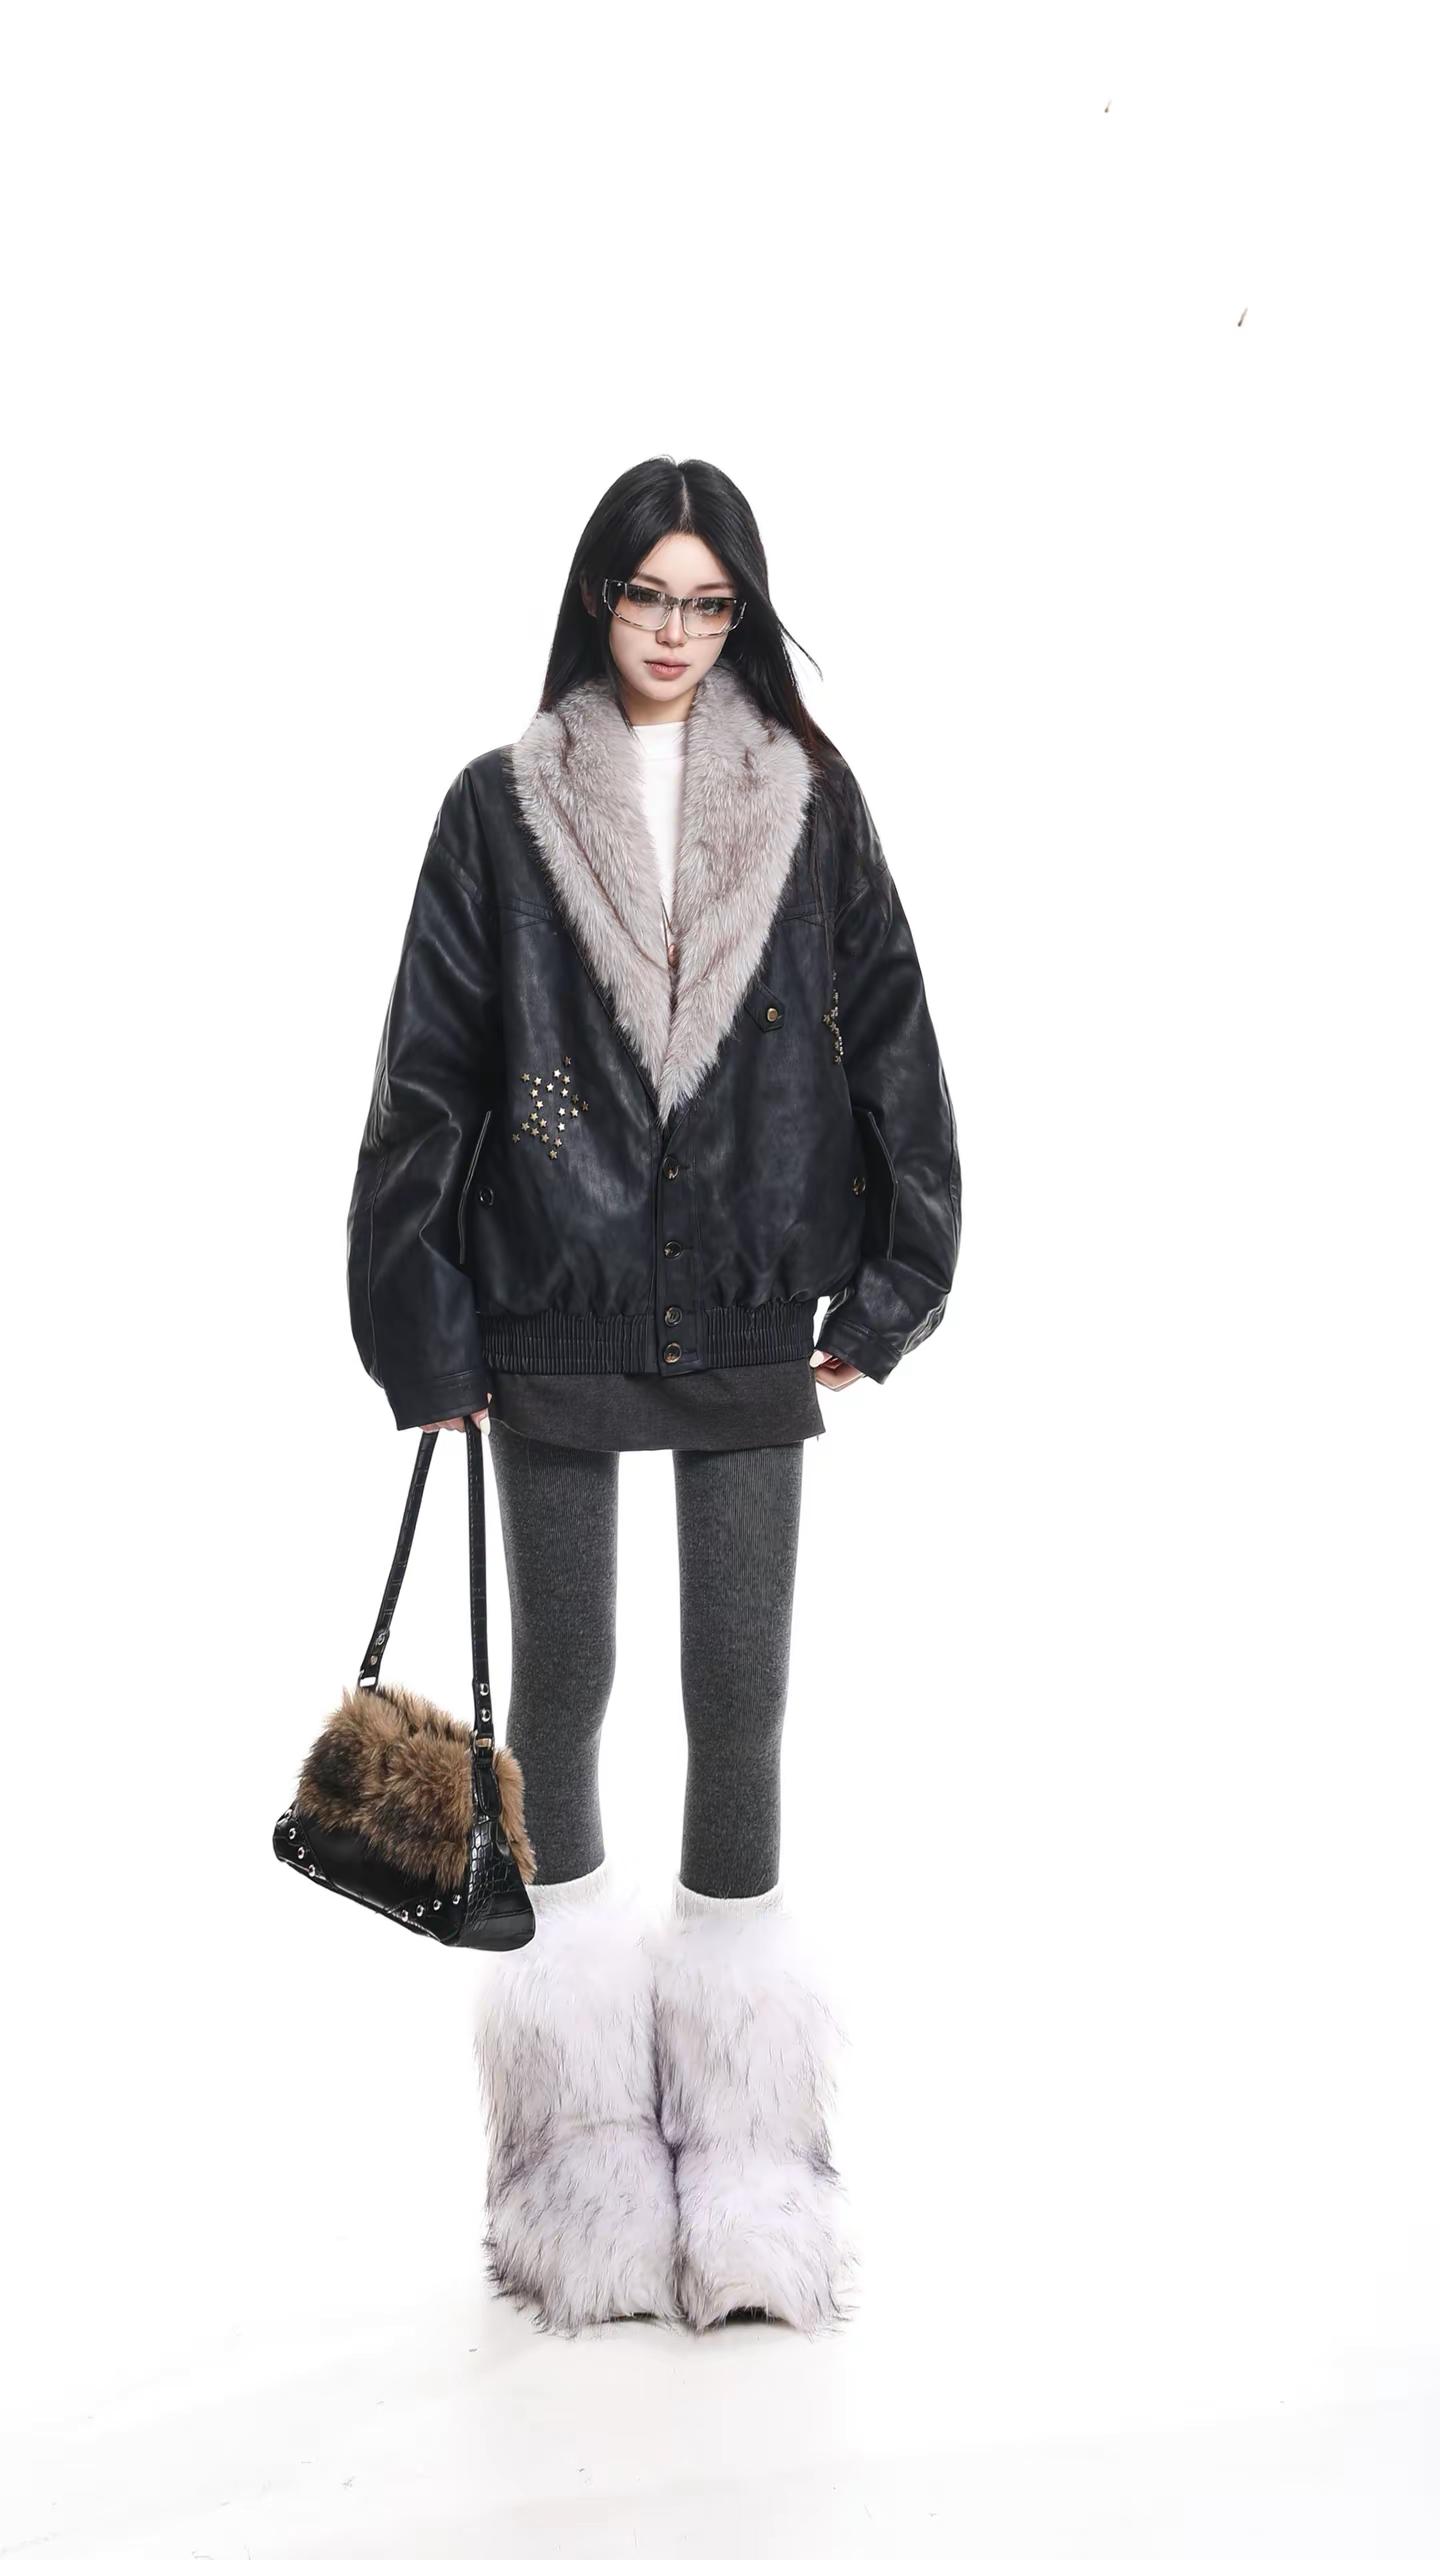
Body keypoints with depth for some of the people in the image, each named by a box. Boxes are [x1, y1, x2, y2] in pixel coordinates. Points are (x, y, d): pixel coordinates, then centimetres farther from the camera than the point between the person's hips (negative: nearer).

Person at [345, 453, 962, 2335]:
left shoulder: (809, 805, 6)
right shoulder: (502, 809, 2)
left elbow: (890, 1045, 7)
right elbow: (428, 1075, 2)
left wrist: (879, 1300, 3)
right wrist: (429, 1331, -1)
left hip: (748, 1323, 1)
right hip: (553, 1317, 0)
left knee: (742, 1689, 5)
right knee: (560, 1680, 7)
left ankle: (746, 2180, 18)